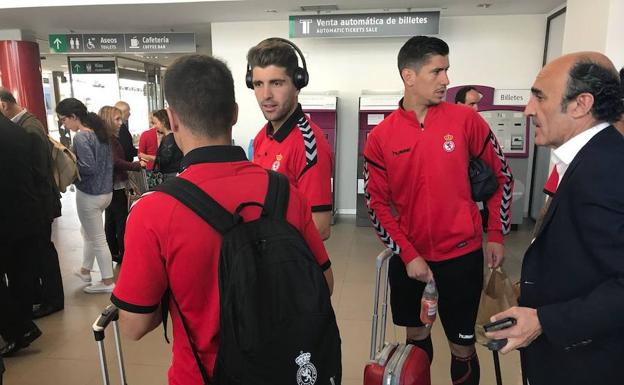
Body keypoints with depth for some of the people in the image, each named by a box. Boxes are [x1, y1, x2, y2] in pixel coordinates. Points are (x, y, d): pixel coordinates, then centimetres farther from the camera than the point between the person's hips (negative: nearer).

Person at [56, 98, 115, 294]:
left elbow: (89, 168, -25)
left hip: (90, 195, -9)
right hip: (106, 191, 9)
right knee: (88, 231, 25)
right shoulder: (100, 131, 6)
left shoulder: (81, 136, -18)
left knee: (97, 239, 4)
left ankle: (108, 282, 15)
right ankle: (85, 270, 40)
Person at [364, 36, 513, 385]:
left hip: (462, 255, -1)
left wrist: (497, 235, 2)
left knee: (463, 347, 11)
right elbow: (377, 203, -3)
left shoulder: (465, 119, -6)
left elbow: (502, 174, 5)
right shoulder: (381, 137, -5)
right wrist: (407, 254, -9)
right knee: (416, 336, 19)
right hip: (409, 257, 1)